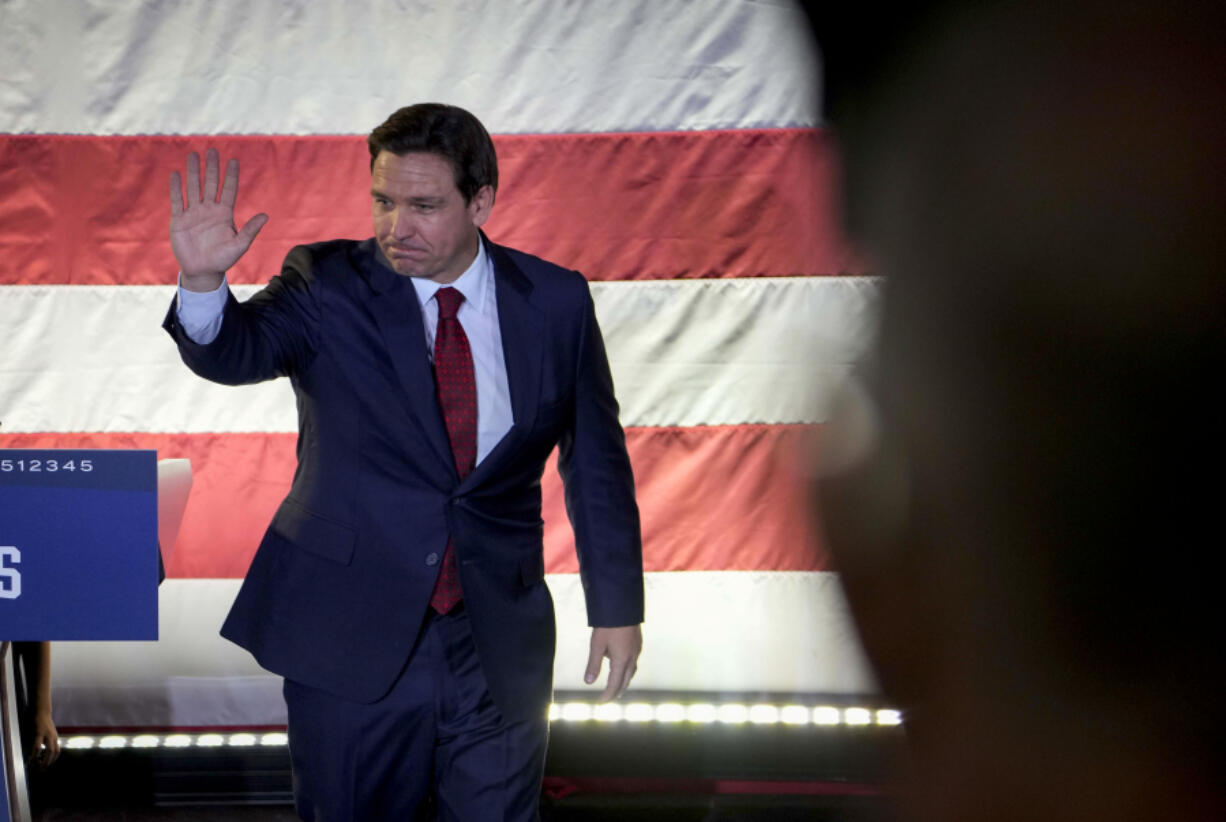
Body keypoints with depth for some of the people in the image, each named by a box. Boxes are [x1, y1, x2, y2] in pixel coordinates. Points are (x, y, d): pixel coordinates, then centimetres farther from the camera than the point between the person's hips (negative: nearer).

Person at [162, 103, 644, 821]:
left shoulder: (555, 302, 0)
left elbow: (597, 463, 7)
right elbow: (235, 353, -22)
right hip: (351, 634, -1)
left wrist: (618, 606, 8)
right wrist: (203, 282, -43)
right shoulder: (326, 285, -5)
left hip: (498, 643, 1)